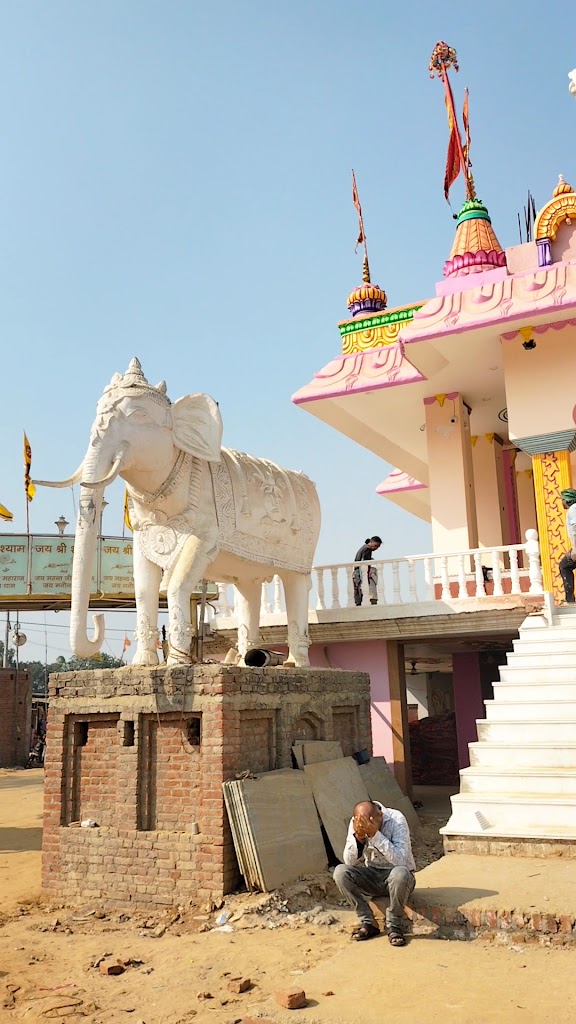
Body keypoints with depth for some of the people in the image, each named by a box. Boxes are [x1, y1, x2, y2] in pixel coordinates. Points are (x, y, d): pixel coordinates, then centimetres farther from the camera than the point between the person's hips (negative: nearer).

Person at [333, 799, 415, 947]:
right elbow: (350, 861, -14)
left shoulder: (396, 820, -22)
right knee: (340, 872, -22)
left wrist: (375, 835, -39)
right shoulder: (355, 823, -11)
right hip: (371, 876, 4)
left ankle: (394, 925, -15)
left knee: (400, 873, -38)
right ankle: (368, 923, -10)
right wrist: (358, 837, -31)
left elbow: (400, 860, -32)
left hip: (395, 877, -3)